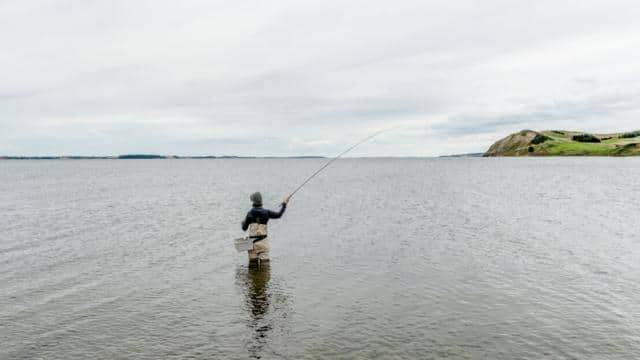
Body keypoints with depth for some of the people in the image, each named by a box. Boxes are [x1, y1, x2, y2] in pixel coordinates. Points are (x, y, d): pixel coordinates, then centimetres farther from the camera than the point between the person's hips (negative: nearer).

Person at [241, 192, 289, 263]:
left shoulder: (250, 213, -5)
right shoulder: (266, 212, -3)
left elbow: (244, 228, 2)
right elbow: (278, 215, 8)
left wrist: (243, 222, 25)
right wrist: (284, 204, 20)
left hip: (252, 241, 0)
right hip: (263, 241, 0)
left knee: (252, 262, 10)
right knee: (265, 262, 1)